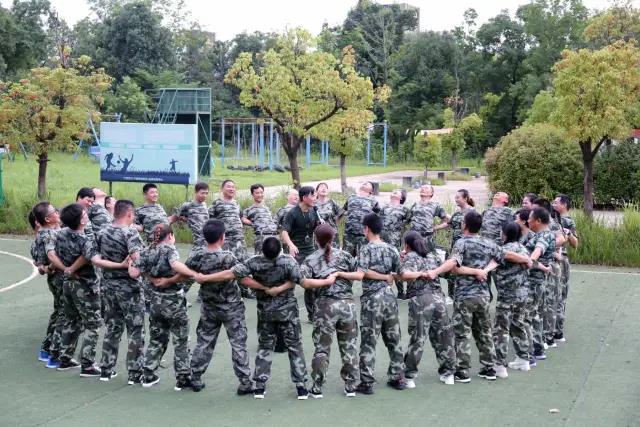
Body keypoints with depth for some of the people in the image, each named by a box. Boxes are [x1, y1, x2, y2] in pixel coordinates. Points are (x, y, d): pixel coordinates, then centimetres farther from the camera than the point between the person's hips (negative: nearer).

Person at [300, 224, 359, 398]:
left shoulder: (311, 260, 2)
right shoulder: (344, 255, 6)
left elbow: (304, 282, -14)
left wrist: (326, 281, -8)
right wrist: (340, 274, 1)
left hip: (325, 305, -1)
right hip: (347, 303, 2)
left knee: (322, 348, 7)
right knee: (349, 346, 12)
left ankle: (317, 388, 11)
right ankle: (350, 386, 18)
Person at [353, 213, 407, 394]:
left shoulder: (366, 249, -9)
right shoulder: (391, 249, 7)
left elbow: (361, 274, -19)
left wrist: (381, 277, -9)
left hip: (372, 298, -5)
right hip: (389, 296, 5)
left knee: (368, 342, -1)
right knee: (393, 340, 14)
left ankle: (367, 382, 1)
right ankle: (398, 378, 20)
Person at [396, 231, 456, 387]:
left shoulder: (410, 257, 2)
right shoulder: (433, 255, 19)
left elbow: (404, 275, -13)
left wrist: (421, 274, -4)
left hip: (420, 300, -4)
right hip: (438, 297, 5)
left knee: (417, 339, -1)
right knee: (443, 337, 13)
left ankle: (409, 377, 5)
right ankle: (448, 373, 21)